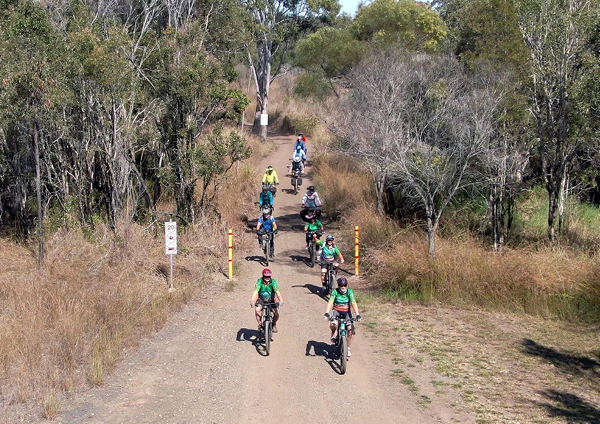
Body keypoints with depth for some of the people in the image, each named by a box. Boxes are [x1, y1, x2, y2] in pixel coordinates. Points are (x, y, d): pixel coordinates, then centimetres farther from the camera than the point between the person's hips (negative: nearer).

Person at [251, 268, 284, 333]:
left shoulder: (273, 282, -21)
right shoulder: (260, 281, -21)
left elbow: (277, 291, -33)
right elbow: (255, 291, -32)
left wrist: (281, 300, -49)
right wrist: (252, 301, -47)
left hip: (271, 300, 0)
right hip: (261, 299, 0)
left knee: (276, 313, -17)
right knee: (257, 310, -27)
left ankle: (274, 324, 14)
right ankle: (260, 324, -4)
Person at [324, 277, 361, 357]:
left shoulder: (349, 292, -14)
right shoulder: (335, 292, -15)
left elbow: (354, 303, -23)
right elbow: (330, 302, -26)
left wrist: (357, 315, -35)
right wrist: (327, 313, -41)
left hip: (346, 312, 1)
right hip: (336, 310, -1)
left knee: (350, 329, -15)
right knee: (333, 324, -33)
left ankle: (348, 348, 5)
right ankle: (333, 334, 3)